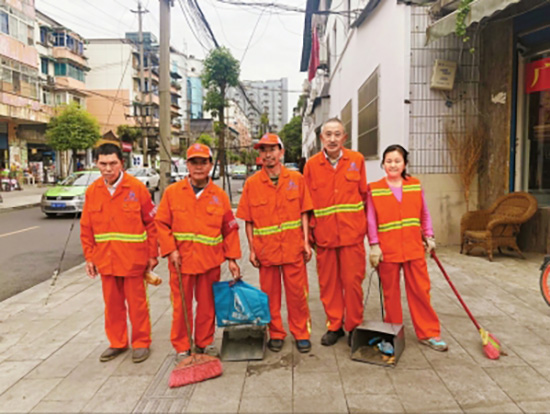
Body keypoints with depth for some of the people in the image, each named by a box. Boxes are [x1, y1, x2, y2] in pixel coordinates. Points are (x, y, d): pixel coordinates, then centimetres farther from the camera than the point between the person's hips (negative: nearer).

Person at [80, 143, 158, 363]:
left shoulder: (137, 188, -9)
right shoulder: (93, 191, 2)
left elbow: (151, 222, -6)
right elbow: (86, 228, 9)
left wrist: (152, 254, -5)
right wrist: (89, 257, 7)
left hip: (133, 259, -4)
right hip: (106, 259, 4)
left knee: (137, 303, 8)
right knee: (112, 303, 15)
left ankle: (141, 343, 25)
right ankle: (117, 343, 33)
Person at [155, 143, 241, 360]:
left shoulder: (219, 195, 2)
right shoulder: (172, 192, 0)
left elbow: (230, 228, 5)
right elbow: (161, 223, 2)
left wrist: (232, 258, 2)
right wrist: (170, 250, -9)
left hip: (210, 261, 1)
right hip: (181, 261, -1)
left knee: (207, 305, 12)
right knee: (181, 306, 8)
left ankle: (204, 343, 31)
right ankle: (181, 348, 25)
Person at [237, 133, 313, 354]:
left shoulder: (296, 178, 2)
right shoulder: (251, 183, 0)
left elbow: (303, 212, 4)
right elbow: (248, 220, 2)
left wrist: (306, 242, -2)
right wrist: (252, 249, -2)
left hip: (293, 247, 0)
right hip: (266, 248, 0)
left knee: (297, 292, 7)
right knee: (270, 294, 11)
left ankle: (301, 333, 24)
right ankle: (275, 334, 28)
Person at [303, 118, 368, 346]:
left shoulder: (356, 160, 3)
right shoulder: (311, 165, 2)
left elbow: (364, 194, 7)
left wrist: (364, 224, 6)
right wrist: (309, 232, 2)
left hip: (352, 233, -1)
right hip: (324, 234, 1)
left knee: (352, 281, 4)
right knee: (328, 283, 9)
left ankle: (354, 326, 22)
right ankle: (334, 326, 26)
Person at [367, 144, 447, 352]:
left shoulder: (415, 185, 6)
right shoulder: (374, 189, -1)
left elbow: (424, 214, 12)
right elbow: (371, 220, -2)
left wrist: (429, 236, 6)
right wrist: (374, 245, -7)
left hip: (414, 248, 2)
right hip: (387, 250, -2)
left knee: (420, 291, 7)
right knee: (390, 293, 9)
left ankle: (428, 333, 21)